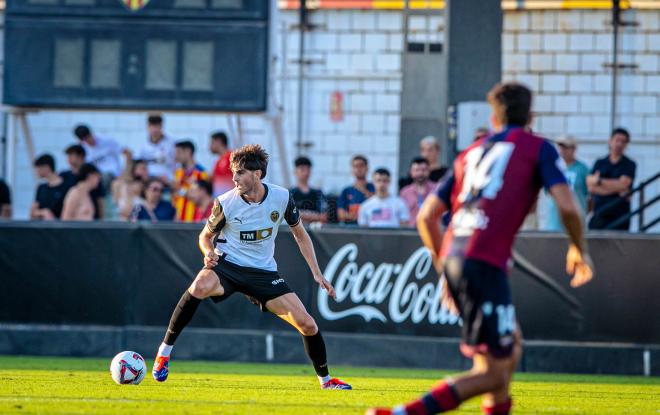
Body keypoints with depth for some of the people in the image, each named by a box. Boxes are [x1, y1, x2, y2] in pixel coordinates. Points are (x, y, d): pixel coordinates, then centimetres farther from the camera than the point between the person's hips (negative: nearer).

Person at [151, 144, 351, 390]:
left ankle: (325, 379, 20)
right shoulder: (225, 203, -13)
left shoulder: (281, 197, -8)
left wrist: (317, 274, 3)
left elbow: (300, 235, 8)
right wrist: (209, 252, -19)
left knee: (307, 324, -6)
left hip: (263, 273, 3)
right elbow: (206, 235, 5)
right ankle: (164, 351, -25)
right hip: (227, 265, -3)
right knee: (199, 287, -38)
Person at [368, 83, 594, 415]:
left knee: (511, 347, 24)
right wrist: (579, 248, 14)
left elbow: (426, 216, 21)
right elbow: (567, 207, -4)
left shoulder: (470, 154, 24)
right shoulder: (537, 148, 9)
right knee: (495, 371, -5)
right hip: (485, 261, -7)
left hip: (453, 257, 7)